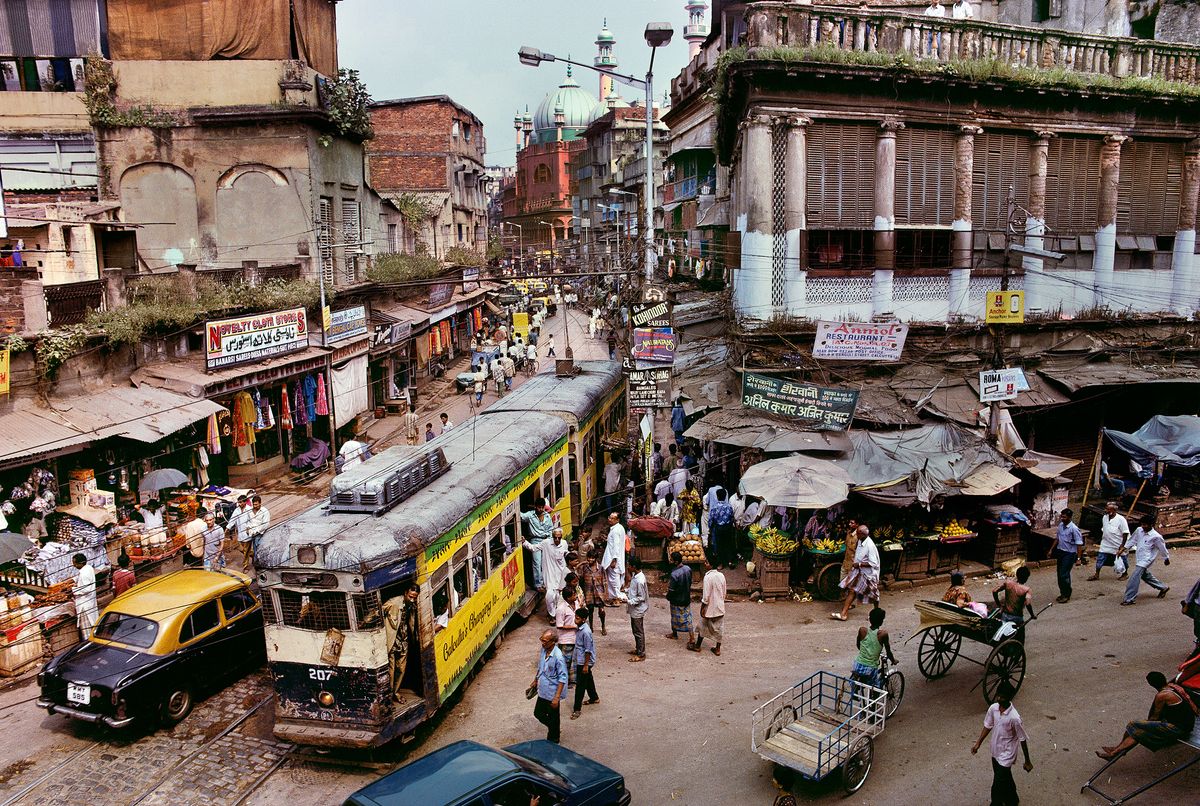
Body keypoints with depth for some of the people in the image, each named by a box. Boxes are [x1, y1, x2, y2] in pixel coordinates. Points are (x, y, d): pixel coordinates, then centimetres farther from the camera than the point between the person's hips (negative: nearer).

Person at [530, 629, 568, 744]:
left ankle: (552, 742, 32)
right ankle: (553, 729, 45)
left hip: (552, 694, -8)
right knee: (538, 713, 20)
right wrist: (535, 681, 24)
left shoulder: (558, 657, -27)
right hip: (542, 691, 8)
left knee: (553, 719, 11)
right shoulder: (543, 650, -4)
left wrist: (557, 697, -24)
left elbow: (562, 678, -23)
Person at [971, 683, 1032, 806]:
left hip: (1006, 755, -7)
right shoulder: (993, 708, -11)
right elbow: (988, 726, 5)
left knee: (997, 787, 1)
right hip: (995, 752, 7)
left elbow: (1023, 740, -17)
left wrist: (1027, 761, -7)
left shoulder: (1014, 718, -29)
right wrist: (978, 743, 6)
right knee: (1005, 780, 28)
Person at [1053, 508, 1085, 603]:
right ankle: (1062, 593, 25)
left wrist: (1078, 558, -20)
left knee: (1064, 575, -8)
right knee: (1060, 574, 12)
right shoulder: (1060, 525, 4)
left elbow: (1079, 544, -17)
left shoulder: (1074, 529, -18)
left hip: (1069, 553, -7)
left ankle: (1066, 595, 6)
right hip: (1060, 552, 7)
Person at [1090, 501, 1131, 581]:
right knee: (1100, 559, 3)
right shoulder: (1104, 517, 0)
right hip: (1105, 545, 5)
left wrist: (1122, 546, -17)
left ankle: (1125, 574, 35)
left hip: (1117, 546, -5)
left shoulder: (1121, 519, -18)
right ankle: (1096, 574, 14)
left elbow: (1125, 534, -16)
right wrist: (1102, 538, 16)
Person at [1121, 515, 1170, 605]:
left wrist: (1166, 559, 11)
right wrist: (1123, 549, 14)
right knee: (1145, 575, 25)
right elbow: (1132, 540, 15)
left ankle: (1129, 599, -15)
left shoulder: (1156, 536, -16)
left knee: (1134, 577, -17)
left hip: (1146, 560, -8)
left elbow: (1162, 548, -2)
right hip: (1139, 558, 8)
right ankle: (1163, 587, 46)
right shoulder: (1139, 530, 1)